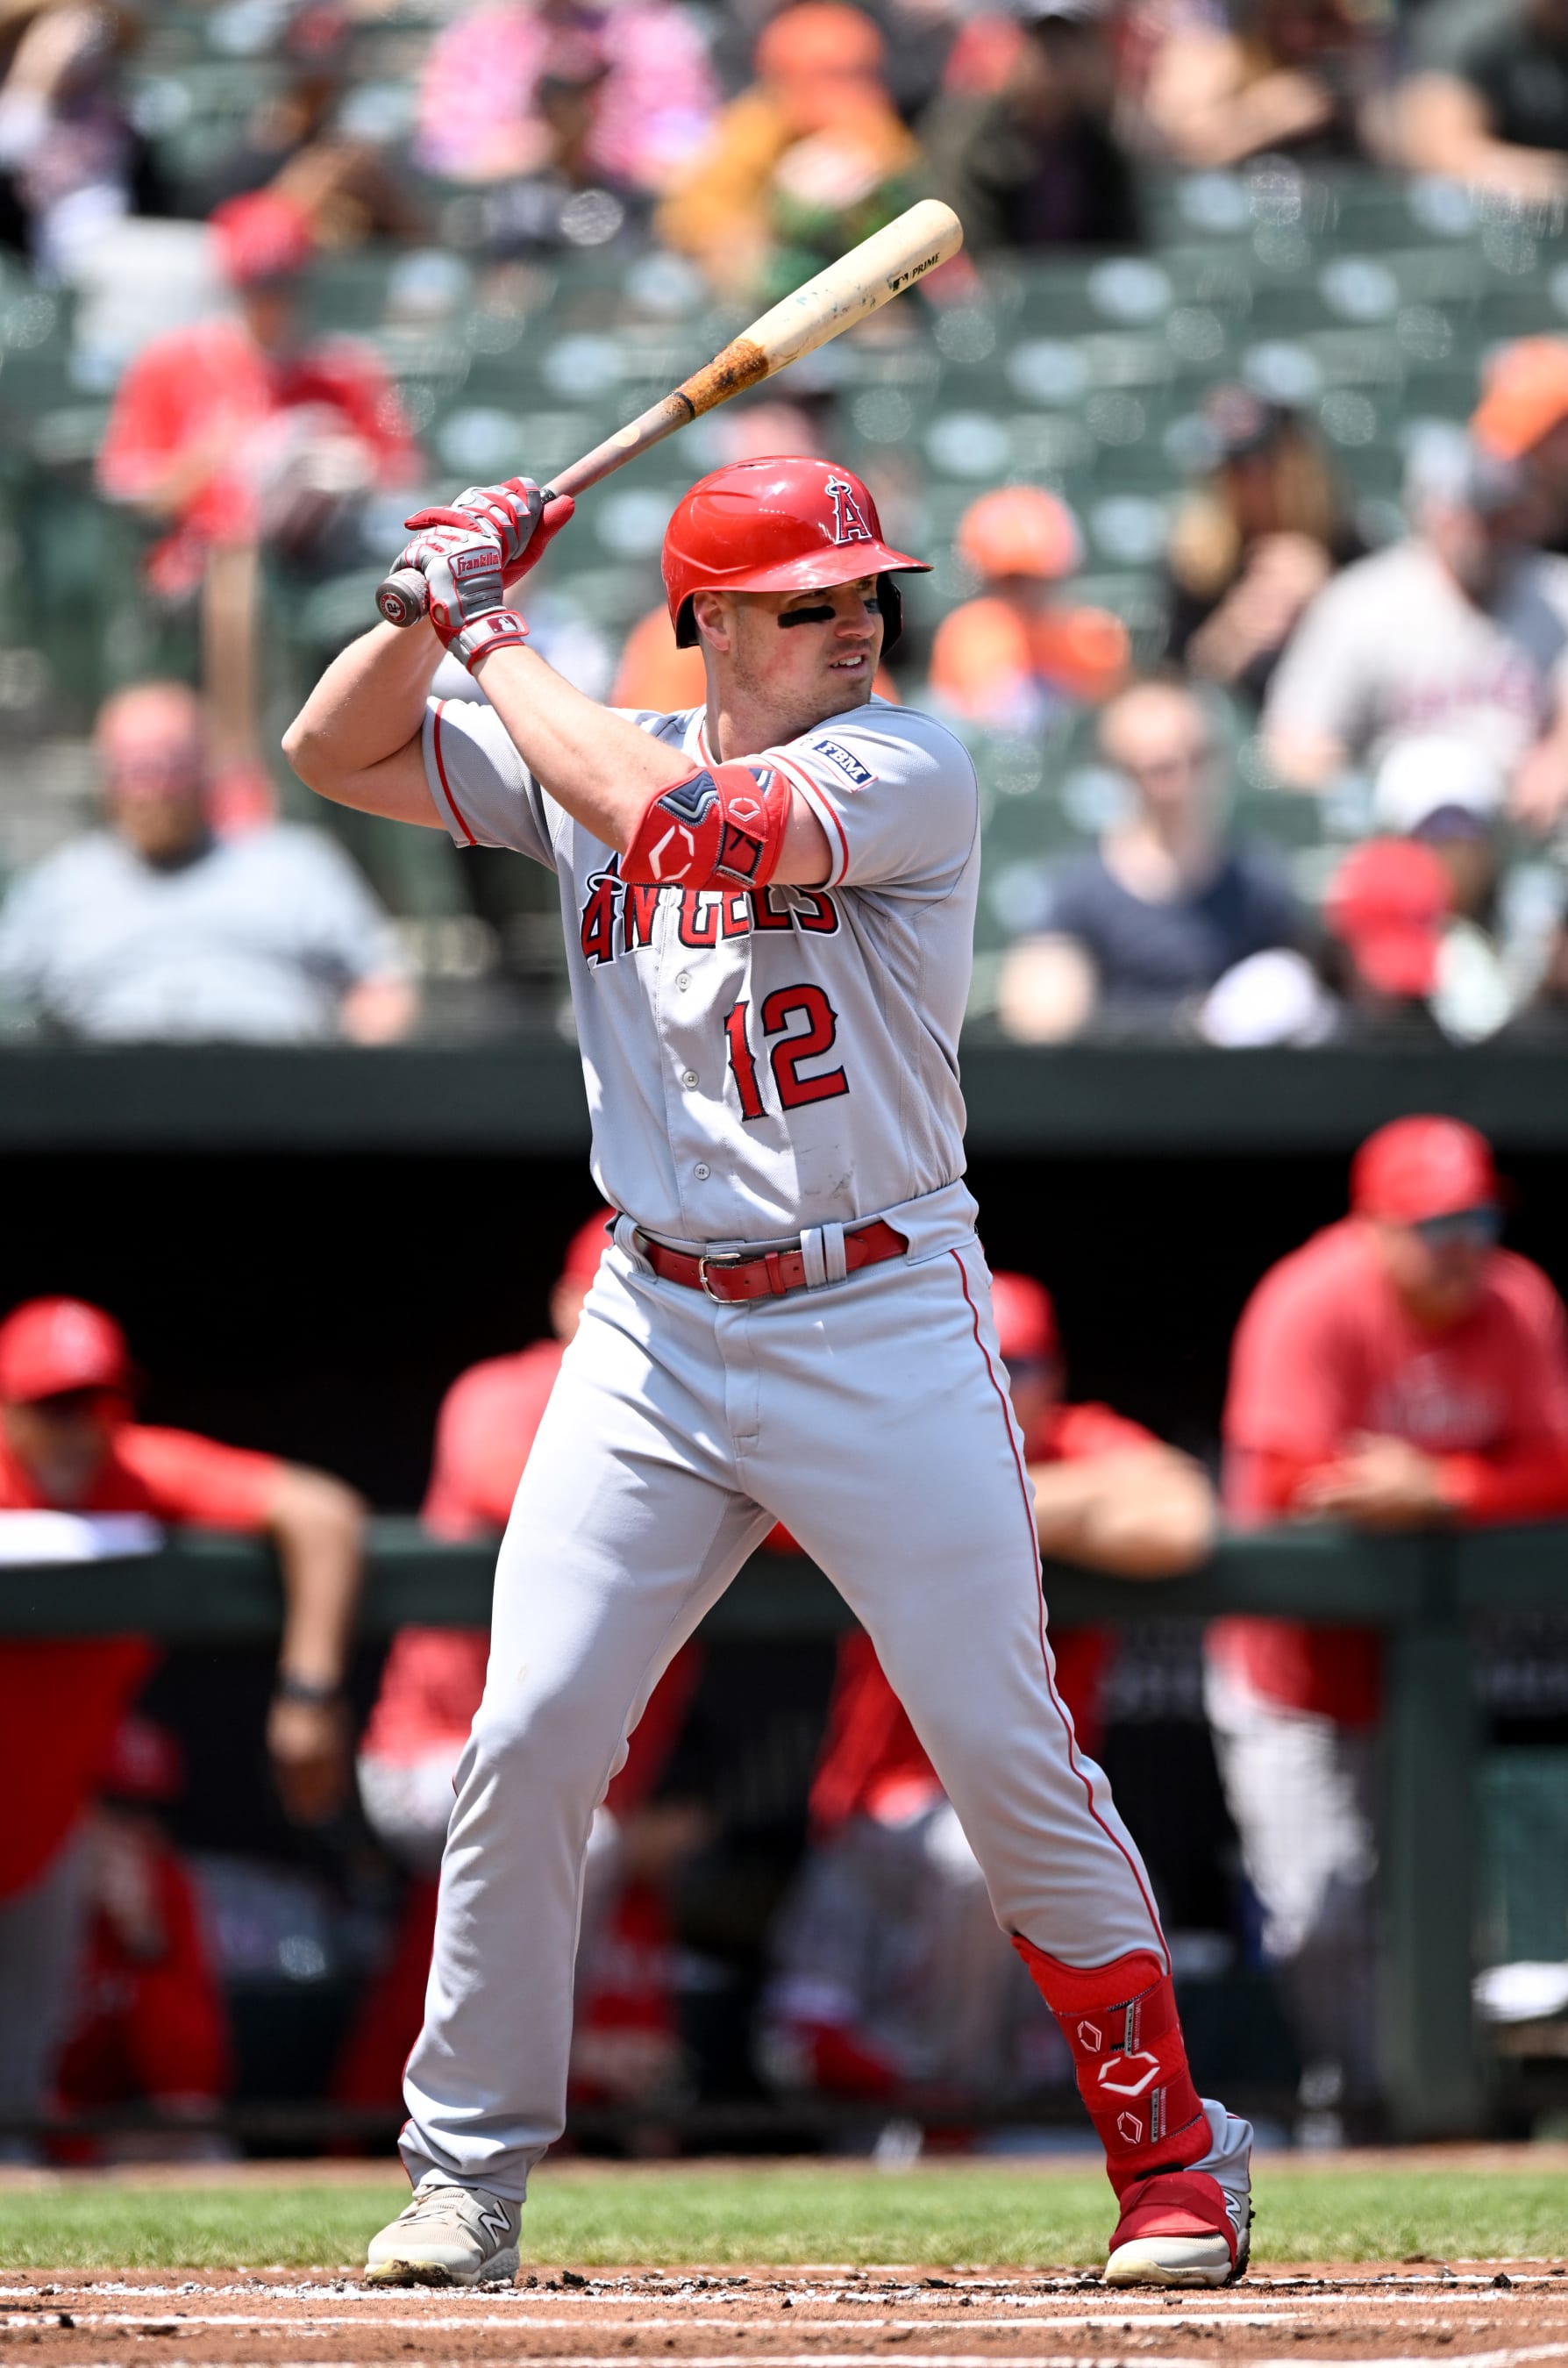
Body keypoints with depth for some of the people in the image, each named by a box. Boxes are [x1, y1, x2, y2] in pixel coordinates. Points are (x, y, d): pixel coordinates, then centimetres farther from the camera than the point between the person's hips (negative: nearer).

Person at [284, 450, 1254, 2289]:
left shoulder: (904, 774, -9)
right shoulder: (597, 761, 8)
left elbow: (681, 818, -23)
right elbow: (336, 753, 13)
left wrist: (495, 641, -12)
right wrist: (440, 600, -3)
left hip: (886, 1326, -4)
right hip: (656, 1329, 4)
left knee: (1010, 1756, -4)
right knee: (527, 1739, -4)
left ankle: (1172, 2160, 8)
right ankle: (469, 2169, 8)